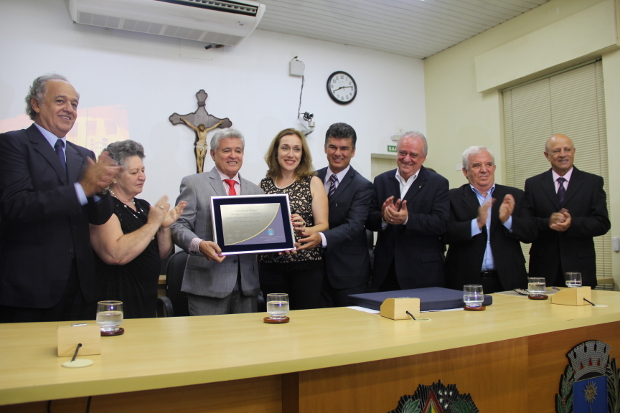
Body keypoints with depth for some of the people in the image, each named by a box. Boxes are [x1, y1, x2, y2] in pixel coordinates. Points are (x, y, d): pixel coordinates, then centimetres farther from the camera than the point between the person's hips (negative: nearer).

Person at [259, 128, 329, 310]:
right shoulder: (263, 185, 7)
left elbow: (323, 226, -3)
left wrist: (303, 229, -21)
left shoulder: (313, 182, 2)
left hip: (306, 266, -2)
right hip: (271, 266, 2)